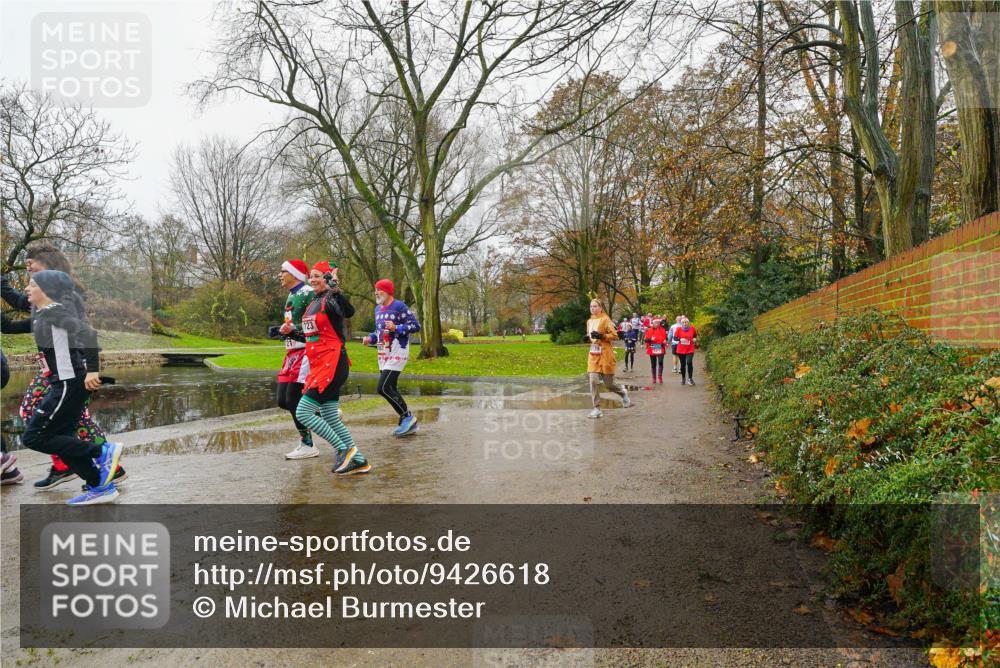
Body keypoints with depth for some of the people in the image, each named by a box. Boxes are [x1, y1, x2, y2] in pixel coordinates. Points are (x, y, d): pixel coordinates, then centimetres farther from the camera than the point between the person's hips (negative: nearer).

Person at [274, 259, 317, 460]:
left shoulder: (308, 294, -12)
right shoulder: (291, 296, 19)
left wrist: (293, 328, -23)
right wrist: (282, 330, 11)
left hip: (305, 352, -10)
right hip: (292, 353, 10)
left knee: (293, 399, -9)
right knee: (283, 400, 7)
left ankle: (307, 445, 3)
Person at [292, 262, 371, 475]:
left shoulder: (330, 300, -10)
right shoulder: (313, 303, 17)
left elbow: (348, 312, -35)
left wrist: (334, 289, -43)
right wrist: (290, 333, 20)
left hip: (332, 365, -9)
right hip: (319, 367, 9)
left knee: (303, 413, -9)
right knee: (331, 418, 11)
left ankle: (345, 449, 0)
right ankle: (358, 461, 19)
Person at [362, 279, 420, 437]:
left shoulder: (399, 307, -11)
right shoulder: (378, 309, 15)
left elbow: (416, 326, -15)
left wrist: (397, 328, -26)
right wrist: (371, 338, 7)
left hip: (397, 354, -9)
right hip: (383, 355, 9)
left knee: (383, 388, -16)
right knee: (390, 390, 11)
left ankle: (408, 417, -3)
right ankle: (407, 424, 21)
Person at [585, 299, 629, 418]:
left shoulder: (605, 319, -7)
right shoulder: (589, 321, 13)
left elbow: (614, 335, -9)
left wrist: (601, 336, -22)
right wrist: (588, 337, 4)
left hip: (605, 354, -5)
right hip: (593, 354, 5)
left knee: (608, 383, 1)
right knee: (593, 380, -8)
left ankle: (623, 392, 34)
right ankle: (597, 409, -3)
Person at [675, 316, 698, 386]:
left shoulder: (692, 329, 0)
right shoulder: (679, 329, -2)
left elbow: (695, 335, 17)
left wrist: (695, 338, -3)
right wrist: (680, 339, -18)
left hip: (690, 349, -1)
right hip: (681, 350, 1)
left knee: (689, 362, -18)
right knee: (683, 364, 8)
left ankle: (690, 378, -4)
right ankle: (683, 379, 24)